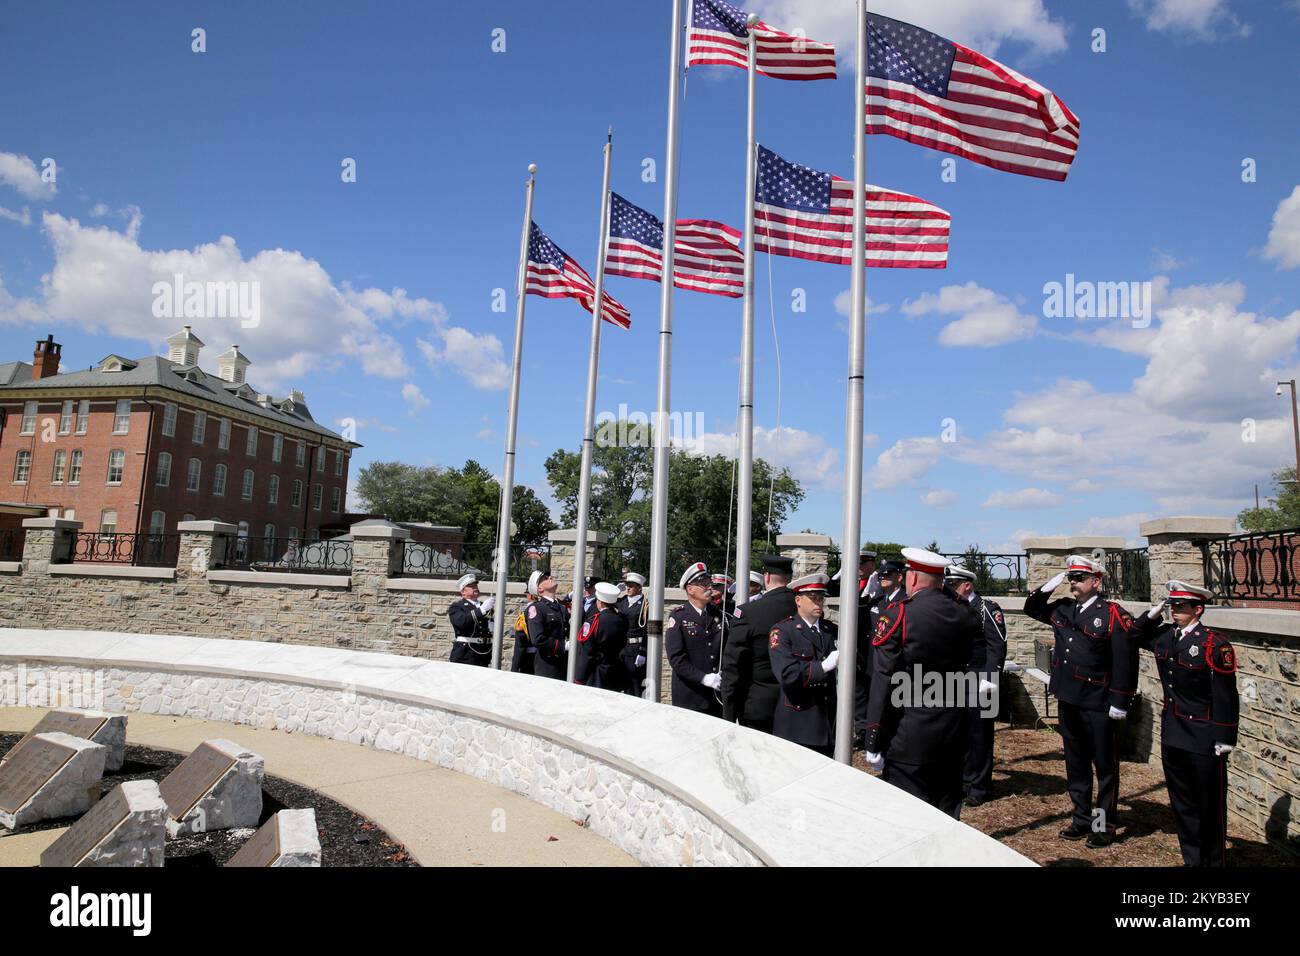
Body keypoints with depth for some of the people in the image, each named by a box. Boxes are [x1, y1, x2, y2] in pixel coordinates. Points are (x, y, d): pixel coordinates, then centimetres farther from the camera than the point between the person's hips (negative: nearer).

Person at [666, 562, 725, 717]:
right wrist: (704, 678, -20)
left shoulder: (718, 614, 8)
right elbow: (676, 658, -13)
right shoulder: (678, 617, -6)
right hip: (689, 697, -4)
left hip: (717, 695, 4)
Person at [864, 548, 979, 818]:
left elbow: (883, 681, -14)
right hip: (953, 737, 5)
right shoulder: (965, 615, 0)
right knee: (947, 814, 16)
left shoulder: (898, 615, -14)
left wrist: (874, 742, -8)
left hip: (908, 738, -5)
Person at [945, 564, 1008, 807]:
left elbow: (997, 646, -13)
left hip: (978, 684, -6)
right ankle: (962, 780, 23)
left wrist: (989, 680, -18)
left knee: (978, 733, 3)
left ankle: (978, 787, 14)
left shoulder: (987, 609, -7)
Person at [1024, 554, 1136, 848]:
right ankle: (1082, 819, 28)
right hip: (1068, 702, 6)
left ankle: (1105, 825, 21)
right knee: (1075, 764, 16)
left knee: (1105, 766, 8)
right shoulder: (1062, 609, 6)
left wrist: (1120, 702, -17)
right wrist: (1049, 586, 4)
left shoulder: (1114, 615, -12)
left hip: (1098, 706, -6)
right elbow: (1031, 608, 21)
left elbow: (1125, 661, -15)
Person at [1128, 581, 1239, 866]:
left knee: (1210, 805, 9)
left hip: (1204, 741, -6)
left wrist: (1225, 739, -14)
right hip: (1172, 735, 6)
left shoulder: (1214, 644, -15)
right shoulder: (1164, 635, 3)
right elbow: (1133, 635, 20)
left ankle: (1215, 860, 25)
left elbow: (1226, 696, -14)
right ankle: (1192, 859, 30)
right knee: (1182, 803, 16)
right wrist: (1153, 614, 3)